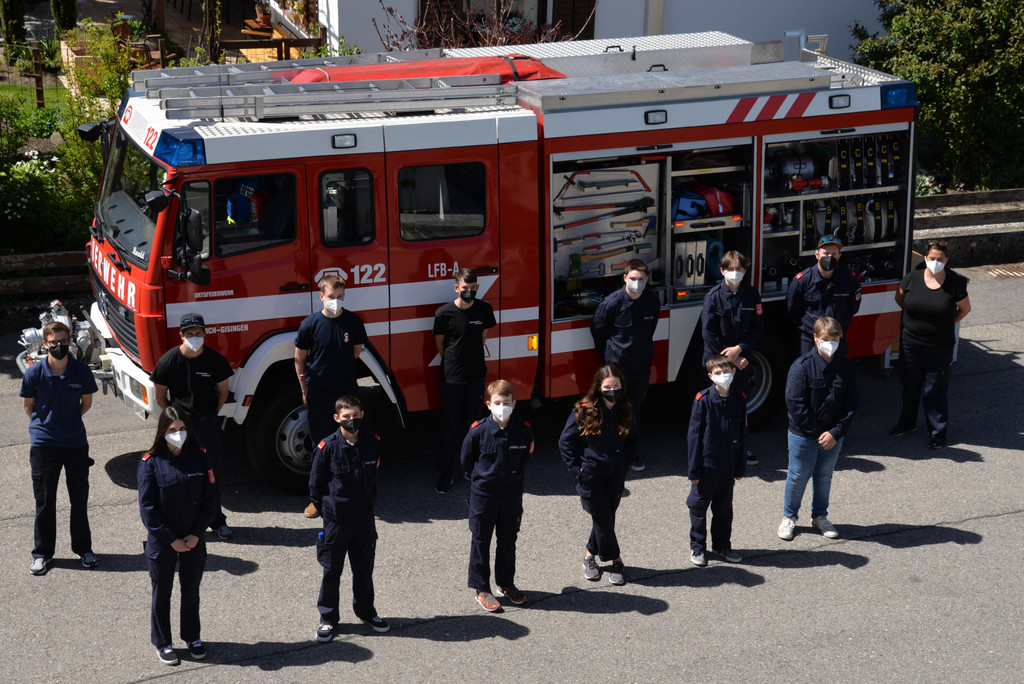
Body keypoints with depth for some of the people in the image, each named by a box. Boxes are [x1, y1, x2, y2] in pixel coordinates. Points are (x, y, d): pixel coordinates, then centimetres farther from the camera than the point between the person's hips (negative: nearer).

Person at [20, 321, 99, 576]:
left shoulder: (81, 371, -8)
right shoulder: (34, 373, -11)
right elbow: (28, 405, 5)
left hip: (76, 442, 1)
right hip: (43, 443, -1)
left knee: (80, 498, 11)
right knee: (44, 501, 7)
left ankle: (83, 548, 27)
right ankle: (42, 553, 19)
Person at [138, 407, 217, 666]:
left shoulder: (199, 457, -5)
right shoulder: (151, 462, -13)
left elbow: (210, 499, -3)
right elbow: (147, 507, -13)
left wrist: (196, 534, -10)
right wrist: (171, 540, -14)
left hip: (193, 540, 2)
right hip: (162, 542, -2)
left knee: (191, 590, 17)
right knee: (161, 593, 11)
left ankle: (192, 637, 34)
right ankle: (162, 642, 26)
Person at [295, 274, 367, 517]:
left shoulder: (353, 321, -4)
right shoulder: (311, 323, -9)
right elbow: (300, 358, 0)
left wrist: (339, 367, 7)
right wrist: (305, 390, 1)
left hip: (347, 389, 1)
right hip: (318, 393, -1)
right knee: (320, 444, 7)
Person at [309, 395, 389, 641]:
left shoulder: (372, 443, -5)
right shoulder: (327, 447, -15)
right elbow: (315, 484, -4)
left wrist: (368, 503, 11)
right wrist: (327, 508, 2)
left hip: (365, 519, 3)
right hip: (336, 519, -3)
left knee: (364, 568, 16)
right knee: (331, 570, 7)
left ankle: (365, 610, 35)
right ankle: (328, 618, 21)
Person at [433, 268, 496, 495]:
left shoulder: (484, 309, -3)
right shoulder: (444, 313, -12)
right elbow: (440, 342, 2)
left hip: (476, 374, 3)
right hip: (451, 376, -3)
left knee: (473, 421, 12)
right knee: (449, 425, 2)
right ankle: (445, 472, 9)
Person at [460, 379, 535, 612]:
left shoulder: (523, 430, -9)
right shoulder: (479, 430, -16)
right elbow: (466, 460, 0)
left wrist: (515, 476, 10)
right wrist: (480, 477, 7)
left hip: (511, 493, 3)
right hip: (483, 493, -3)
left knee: (508, 540, 15)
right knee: (481, 540, 6)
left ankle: (506, 584, 31)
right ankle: (481, 589, 17)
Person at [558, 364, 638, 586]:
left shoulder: (626, 411, -1)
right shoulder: (584, 411, -13)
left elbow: (632, 441, 15)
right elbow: (565, 442, -6)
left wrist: (625, 464, 4)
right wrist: (576, 468, -9)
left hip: (616, 476, 4)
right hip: (591, 475, -4)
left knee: (606, 517, 9)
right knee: (603, 519, 0)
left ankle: (590, 555, 27)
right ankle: (616, 561, 16)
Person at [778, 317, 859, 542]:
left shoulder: (846, 367, -3)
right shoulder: (802, 366, -14)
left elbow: (851, 403, -1)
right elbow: (795, 403, -15)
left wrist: (835, 433, -11)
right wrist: (815, 433, -15)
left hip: (833, 436, 3)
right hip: (804, 435, -3)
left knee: (824, 476, 16)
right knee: (798, 476, 9)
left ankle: (820, 516, 34)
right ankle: (789, 517, 27)